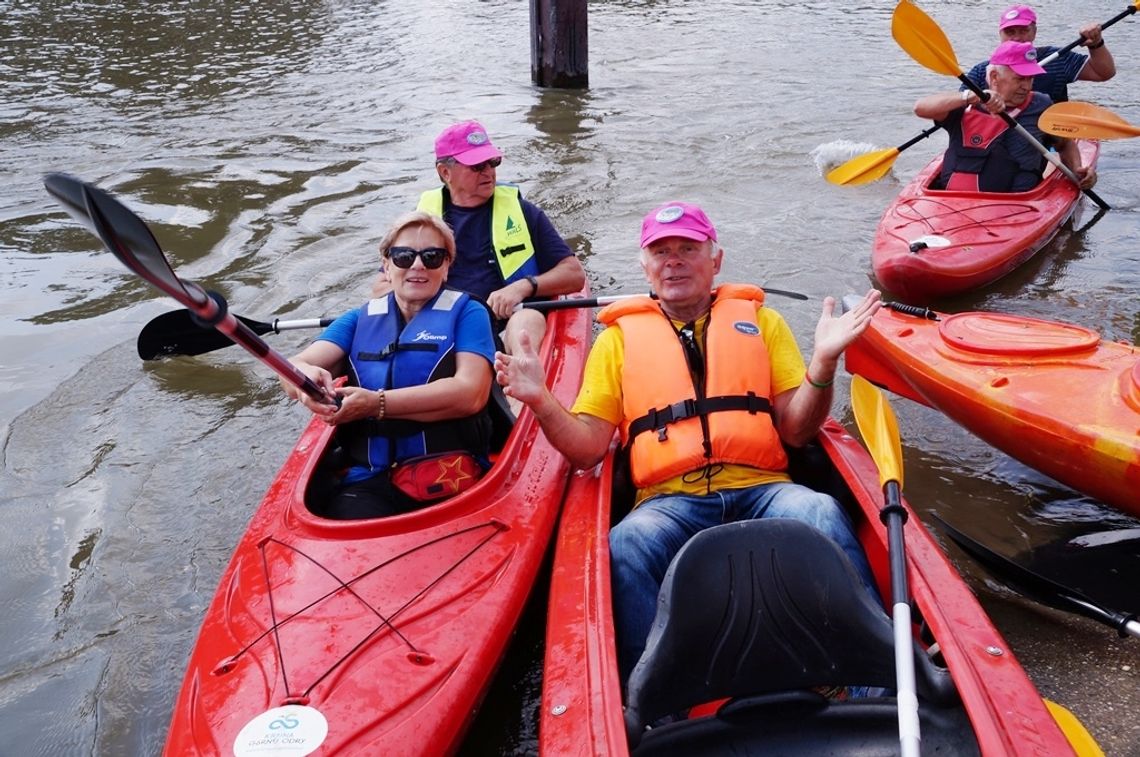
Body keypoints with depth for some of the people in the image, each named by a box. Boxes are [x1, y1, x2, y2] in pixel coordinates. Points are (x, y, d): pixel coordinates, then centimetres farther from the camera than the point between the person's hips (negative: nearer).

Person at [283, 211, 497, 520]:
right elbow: (292, 366, 7)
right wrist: (304, 377, -19)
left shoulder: (466, 312, 10)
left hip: (452, 477, -2)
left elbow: (471, 393, -7)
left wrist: (377, 404, -15)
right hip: (369, 482, 2)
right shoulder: (360, 320, 20)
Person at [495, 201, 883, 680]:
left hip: (761, 489, 1)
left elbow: (796, 432, 10)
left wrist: (823, 363, -7)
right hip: (669, 500, 0)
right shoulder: (620, 335, 19)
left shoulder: (760, 320, 20)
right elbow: (588, 448, 11)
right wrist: (542, 402, -7)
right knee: (628, 544, -33)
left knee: (820, 513, -31)